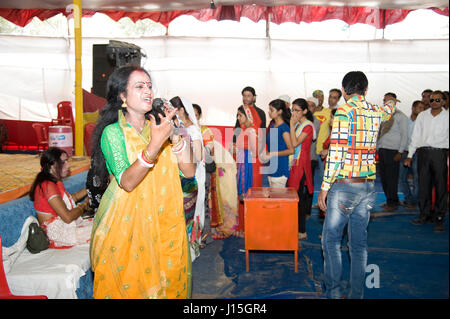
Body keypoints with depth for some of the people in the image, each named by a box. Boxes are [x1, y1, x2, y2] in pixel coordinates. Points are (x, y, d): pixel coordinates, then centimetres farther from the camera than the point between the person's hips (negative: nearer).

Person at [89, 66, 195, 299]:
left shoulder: (158, 125, 5)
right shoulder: (112, 132, -7)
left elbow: (189, 171, -1)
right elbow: (127, 182, -20)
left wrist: (174, 135, -14)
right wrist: (155, 144, -30)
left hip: (164, 223, 4)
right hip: (127, 224, -4)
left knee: (167, 282, 11)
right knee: (130, 284, 4)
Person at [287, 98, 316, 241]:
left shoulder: (308, 126, -11)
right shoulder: (297, 124, 14)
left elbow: (295, 143, -20)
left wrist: (292, 124, -17)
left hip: (301, 164, -8)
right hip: (293, 164, 8)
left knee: (298, 197, -6)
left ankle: (302, 232, 1)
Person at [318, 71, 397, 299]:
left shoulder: (343, 112, -11)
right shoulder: (376, 112, 7)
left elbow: (336, 153, -16)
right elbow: (387, 111, 35)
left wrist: (324, 188, -11)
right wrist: (391, 103, 59)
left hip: (344, 185, -6)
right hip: (368, 186, 6)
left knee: (331, 239, 3)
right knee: (359, 242, 11)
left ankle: (334, 292, 3)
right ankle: (357, 293, 18)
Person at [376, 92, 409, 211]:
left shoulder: (400, 116, -2)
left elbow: (404, 135, -5)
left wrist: (400, 152, -12)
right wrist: (377, 149, 13)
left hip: (393, 150, -6)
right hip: (381, 149, 6)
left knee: (391, 178, -4)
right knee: (383, 177, 8)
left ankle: (392, 202, 6)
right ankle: (392, 201, 20)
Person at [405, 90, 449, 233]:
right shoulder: (422, 115, 14)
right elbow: (416, 136, 16)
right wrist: (410, 155, 12)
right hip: (423, 152, 3)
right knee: (423, 185, 6)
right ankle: (424, 215, 17)